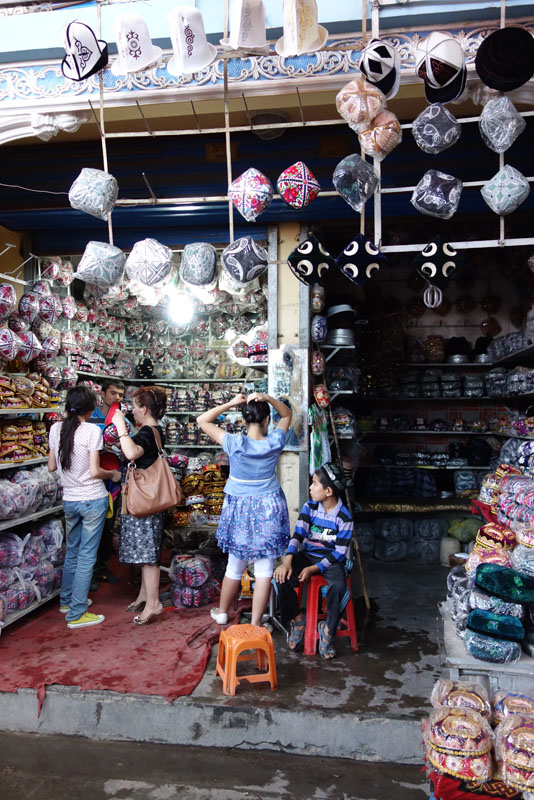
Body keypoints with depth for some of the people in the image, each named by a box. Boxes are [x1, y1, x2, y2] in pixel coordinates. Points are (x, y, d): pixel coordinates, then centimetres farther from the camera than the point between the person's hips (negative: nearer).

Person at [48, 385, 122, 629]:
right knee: (87, 556, 2)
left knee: (72, 551, 22)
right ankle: (77, 614, 8)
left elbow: (52, 466, 10)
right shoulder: (92, 431, -16)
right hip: (93, 500, -6)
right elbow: (95, 472, -18)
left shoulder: (56, 429, 1)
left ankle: (67, 600, 37)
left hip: (69, 500, 6)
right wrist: (113, 475, 1)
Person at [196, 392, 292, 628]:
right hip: (269, 508, 0)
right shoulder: (274, 442, -11)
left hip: (240, 509, 0)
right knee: (264, 569, 6)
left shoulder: (235, 444, -18)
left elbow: (202, 420, -10)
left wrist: (230, 404, -14)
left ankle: (222, 612, 36)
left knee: (235, 566, 16)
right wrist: (266, 398, -9)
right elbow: (287, 414, 6)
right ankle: (255, 624, 12)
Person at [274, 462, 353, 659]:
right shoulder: (309, 507, -1)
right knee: (282, 577, -24)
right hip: (307, 555, 3)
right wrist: (287, 561, -25)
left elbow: (340, 552, -13)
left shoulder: (344, 517, -12)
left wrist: (313, 569, -20)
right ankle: (297, 619, 1)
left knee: (338, 585, -35)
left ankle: (328, 629, -9)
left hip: (331, 560, -3)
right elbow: (298, 535, -9)